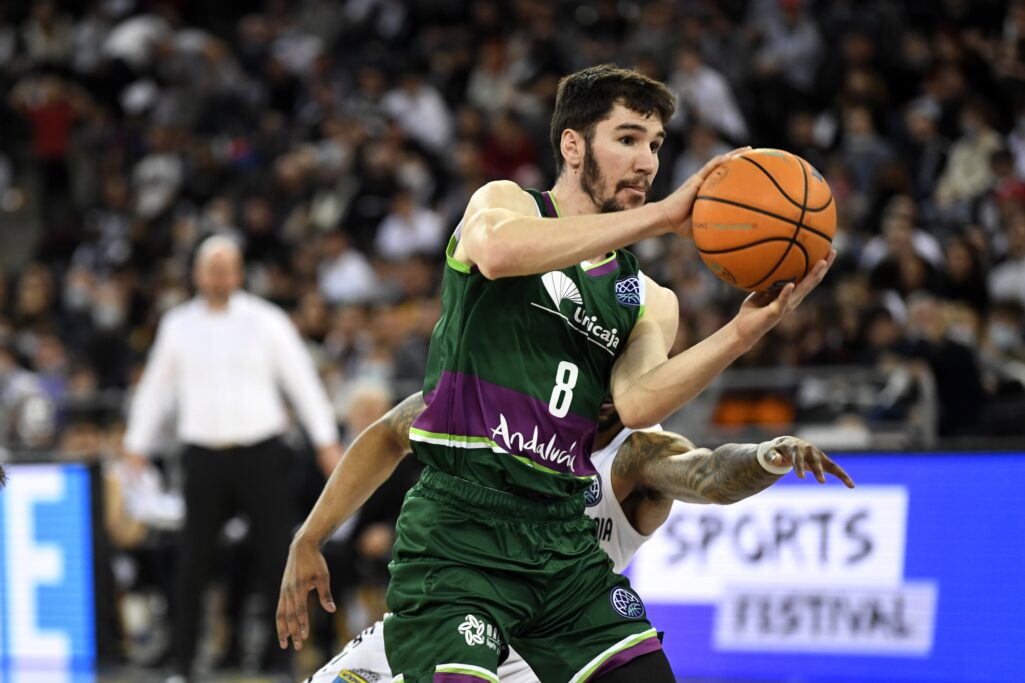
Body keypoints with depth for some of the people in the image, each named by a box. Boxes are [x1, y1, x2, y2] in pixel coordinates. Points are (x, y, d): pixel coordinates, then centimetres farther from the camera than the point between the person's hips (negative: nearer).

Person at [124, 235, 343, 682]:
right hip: (203, 456, 1)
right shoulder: (178, 326, 9)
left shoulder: (266, 321, 3)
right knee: (192, 565, 0)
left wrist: (326, 441, 0)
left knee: (276, 557, -6)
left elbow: (302, 381, 5)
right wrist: (137, 446, 14)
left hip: (261, 453, -1)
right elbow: (155, 389, 17)